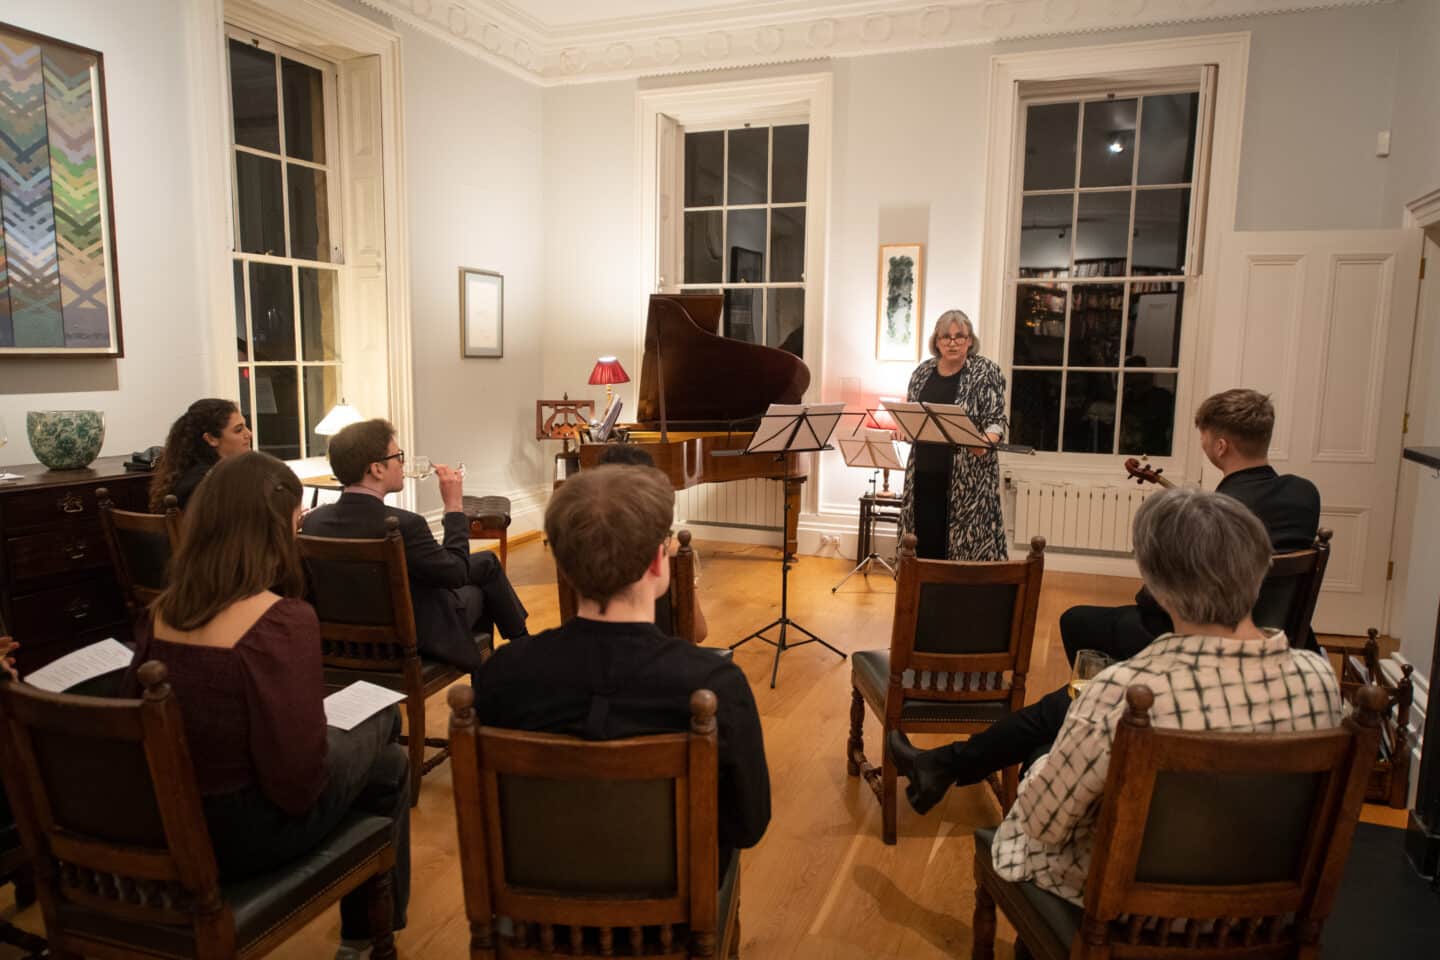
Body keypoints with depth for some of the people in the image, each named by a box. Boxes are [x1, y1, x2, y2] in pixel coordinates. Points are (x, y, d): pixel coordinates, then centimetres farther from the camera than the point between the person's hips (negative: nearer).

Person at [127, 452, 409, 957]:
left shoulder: (163, 609, -4)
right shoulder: (282, 621, -27)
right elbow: (296, 781, -27)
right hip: (244, 832, -7)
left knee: (351, 739, 23)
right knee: (388, 764, 17)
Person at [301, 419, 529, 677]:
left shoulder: (313, 520, -13)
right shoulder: (403, 524, -34)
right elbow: (457, 573, -19)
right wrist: (454, 506, -14)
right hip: (414, 638, -6)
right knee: (487, 564, 19)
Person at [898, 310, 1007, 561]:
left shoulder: (987, 372, -2)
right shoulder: (923, 372, 11)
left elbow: (996, 419, -8)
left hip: (968, 473, -4)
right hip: (925, 470, 4)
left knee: (965, 538, -3)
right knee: (925, 540, 6)